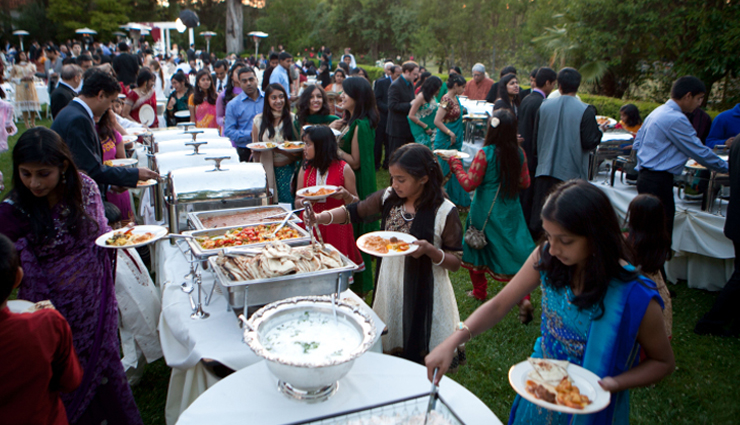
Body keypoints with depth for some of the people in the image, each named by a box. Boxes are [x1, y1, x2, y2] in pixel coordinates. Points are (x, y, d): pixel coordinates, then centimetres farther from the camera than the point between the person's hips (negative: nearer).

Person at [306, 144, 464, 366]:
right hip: (389, 288, 5)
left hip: (424, 296, -5)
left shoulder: (444, 212, -16)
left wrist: (430, 250, -28)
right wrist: (321, 217, -12)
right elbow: (354, 212, 5)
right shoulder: (389, 197, -2)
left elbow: (455, 262, -9)